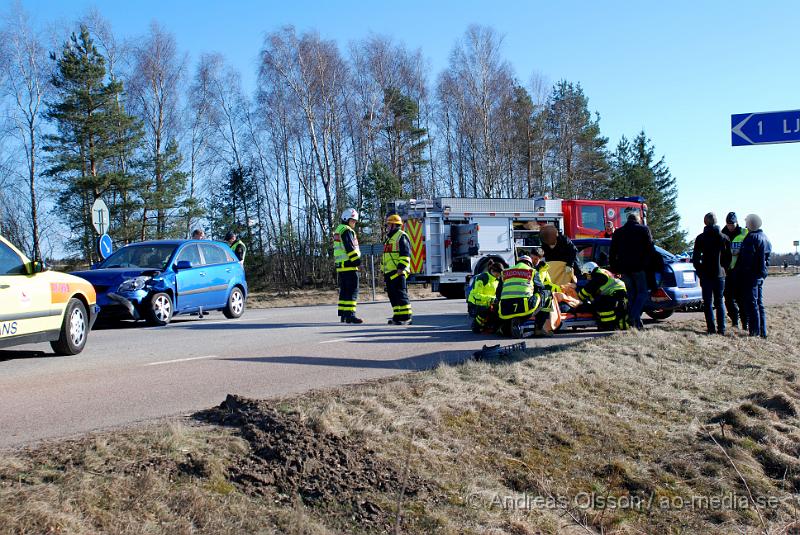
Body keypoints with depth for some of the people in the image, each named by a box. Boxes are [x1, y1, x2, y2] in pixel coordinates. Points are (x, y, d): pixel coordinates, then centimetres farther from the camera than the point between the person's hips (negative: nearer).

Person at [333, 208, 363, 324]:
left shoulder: (338, 230, 22)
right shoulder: (347, 230, -9)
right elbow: (350, 247, -19)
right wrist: (356, 259, -19)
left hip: (340, 265, 10)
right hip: (349, 265, -10)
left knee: (344, 290, 13)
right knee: (353, 290, -9)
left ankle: (343, 315, 15)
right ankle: (350, 315, -13)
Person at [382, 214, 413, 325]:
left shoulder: (401, 236, -6)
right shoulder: (389, 238, 24)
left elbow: (405, 254, -15)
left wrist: (401, 268, -22)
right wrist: (383, 270, 24)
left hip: (397, 272, -10)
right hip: (389, 273, 10)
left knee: (400, 294, -11)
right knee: (393, 295, 8)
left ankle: (406, 317, -11)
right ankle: (397, 316, 12)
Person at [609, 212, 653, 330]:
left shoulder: (618, 232, 16)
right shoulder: (644, 229, 7)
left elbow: (612, 253, 14)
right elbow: (650, 249, -1)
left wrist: (614, 268, 16)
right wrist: (648, 264, 2)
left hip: (624, 268, 4)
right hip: (638, 267, -4)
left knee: (631, 293, 11)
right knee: (642, 292, 1)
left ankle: (631, 320, 5)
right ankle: (635, 317, -18)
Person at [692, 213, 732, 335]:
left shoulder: (701, 238, -4)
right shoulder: (724, 238, 1)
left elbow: (695, 257, -3)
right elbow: (728, 257, 5)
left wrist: (700, 271, 7)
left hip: (706, 274, -2)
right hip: (720, 274, 2)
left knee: (708, 302, 3)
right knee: (719, 301, 10)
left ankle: (711, 328, -3)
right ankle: (721, 328, 6)